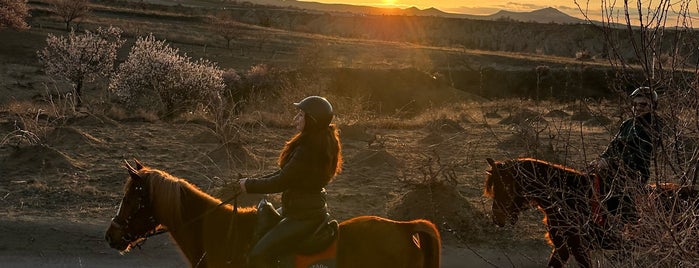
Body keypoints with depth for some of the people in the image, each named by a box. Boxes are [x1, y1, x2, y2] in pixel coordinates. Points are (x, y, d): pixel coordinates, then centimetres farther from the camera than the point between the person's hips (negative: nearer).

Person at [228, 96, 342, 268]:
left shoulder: (308, 150, -25)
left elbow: (281, 182, -21)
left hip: (304, 217, -11)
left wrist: (249, 185, -7)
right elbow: (286, 174, 13)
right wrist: (255, 182, 5)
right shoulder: (322, 142, 7)